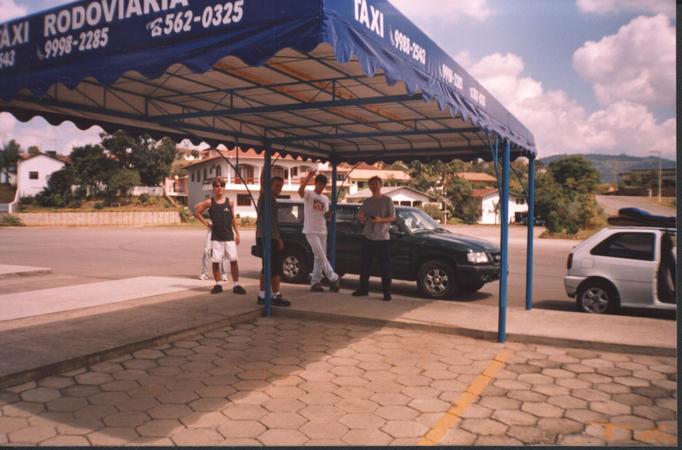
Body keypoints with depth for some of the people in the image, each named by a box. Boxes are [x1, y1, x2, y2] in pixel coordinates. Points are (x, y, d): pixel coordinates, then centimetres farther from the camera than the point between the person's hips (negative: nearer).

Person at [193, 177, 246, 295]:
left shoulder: (229, 202, 3)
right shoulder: (209, 202, 0)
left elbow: (233, 219, 9)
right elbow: (196, 212, 7)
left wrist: (237, 233, 6)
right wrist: (206, 223, 2)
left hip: (229, 236, 1)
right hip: (216, 237, 0)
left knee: (233, 260, -2)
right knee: (215, 261, 3)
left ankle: (236, 285, 4)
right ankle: (218, 285, 15)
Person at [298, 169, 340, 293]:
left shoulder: (325, 199, 14)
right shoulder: (308, 194, -6)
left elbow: (326, 215, 16)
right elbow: (300, 191, -30)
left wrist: (328, 214, -8)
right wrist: (308, 177, -39)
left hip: (322, 231, 7)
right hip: (311, 231, -7)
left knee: (320, 257, 8)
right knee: (322, 256, -9)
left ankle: (315, 282, 15)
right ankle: (334, 279, 0)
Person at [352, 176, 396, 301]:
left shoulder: (387, 200, -1)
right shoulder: (367, 202, 12)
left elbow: (393, 217, -5)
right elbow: (361, 217, 13)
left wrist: (381, 220, -22)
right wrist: (360, 217, -12)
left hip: (383, 238, -4)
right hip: (368, 237, 5)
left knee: (385, 266, -3)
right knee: (364, 264, 8)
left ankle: (387, 292, 3)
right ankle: (363, 289, 21)